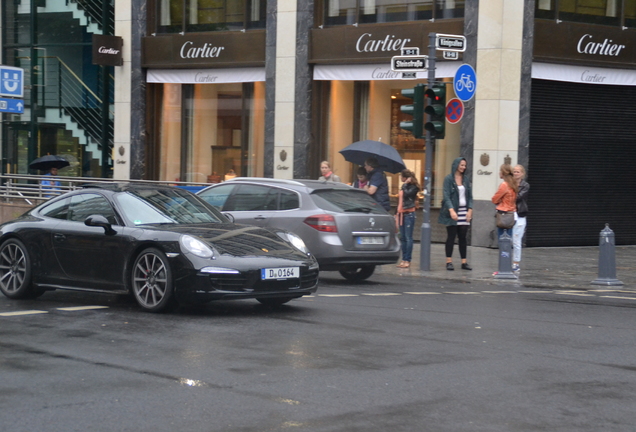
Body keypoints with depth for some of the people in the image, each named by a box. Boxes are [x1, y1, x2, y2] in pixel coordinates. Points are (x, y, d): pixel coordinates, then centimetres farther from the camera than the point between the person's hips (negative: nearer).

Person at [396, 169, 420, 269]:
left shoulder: (414, 187, -6)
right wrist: (397, 213, 20)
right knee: (402, 238, 7)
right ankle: (404, 259, 10)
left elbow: (406, 194, -24)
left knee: (408, 237, -7)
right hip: (401, 214, 8)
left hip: (409, 214, -8)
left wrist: (405, 184, -11)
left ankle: (407, 260, -7)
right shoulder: (403, 187, 17)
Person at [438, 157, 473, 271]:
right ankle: (449, 262, 3)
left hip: (464, 211, 4)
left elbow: (470, 196, 12)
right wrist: (451, 210, -20)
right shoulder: (448, 179, -3)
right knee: (451, 237, -1)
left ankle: (464, 262, 7)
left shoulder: (466, 179, 12)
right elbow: (446, 196, -9)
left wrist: (470, 210, -1)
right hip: (453, 211, -4)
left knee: (463, 237, 5)